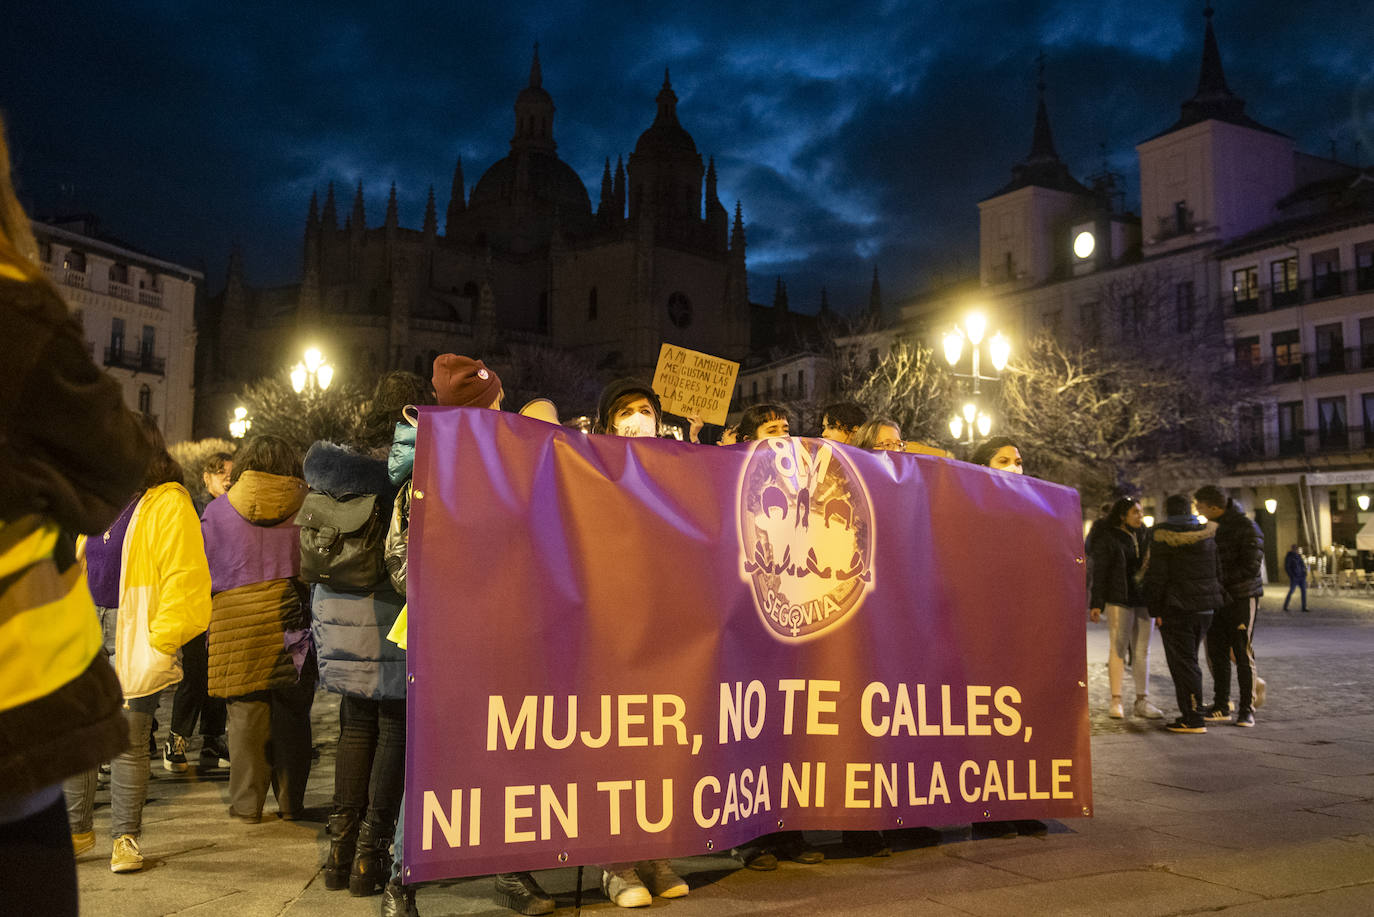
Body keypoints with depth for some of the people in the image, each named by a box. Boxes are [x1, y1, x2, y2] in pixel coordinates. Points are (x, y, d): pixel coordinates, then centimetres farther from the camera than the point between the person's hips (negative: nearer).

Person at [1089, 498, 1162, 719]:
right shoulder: (1106, 539, -4)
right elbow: (1099, 573, -5)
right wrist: (1097, 604, -10)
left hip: (1145, 601, 5)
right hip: (1119, 601, -5)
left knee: (1142, 651, 7)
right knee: (1118, 649, -3)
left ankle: (1142, 701, 13)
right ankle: (1116, 700, 3)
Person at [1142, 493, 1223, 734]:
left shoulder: (1163, 536, -11)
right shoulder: (1208, 534, 7)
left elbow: (1157, 576, -13)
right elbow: (1218, 571, 10)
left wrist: (1156, 610, -7)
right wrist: (1214, 600, 16)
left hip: (1177, 608, -6)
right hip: (1205, 608, 7)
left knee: (1183, 663, -2)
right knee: (1188, 659, 17)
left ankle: (1193, 718, -3)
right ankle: (1190, 712, 21)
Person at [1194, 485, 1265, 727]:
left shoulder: (1246, 527, -12)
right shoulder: (1213, 528, 10)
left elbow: (1251, 567, -17)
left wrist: (1221, 580, -15)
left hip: (1242, 598, -7)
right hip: (1218, 598, 7)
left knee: (1243, 654, -1)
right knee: (1216, 653, 7)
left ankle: (1247, 709, 9)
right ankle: (1221, 706, 16)